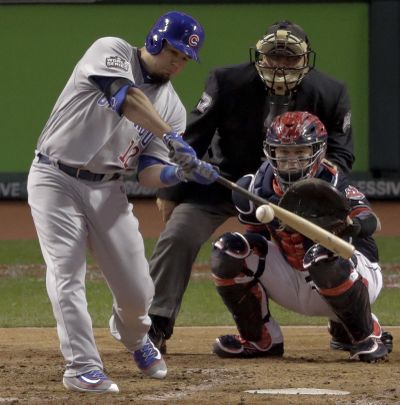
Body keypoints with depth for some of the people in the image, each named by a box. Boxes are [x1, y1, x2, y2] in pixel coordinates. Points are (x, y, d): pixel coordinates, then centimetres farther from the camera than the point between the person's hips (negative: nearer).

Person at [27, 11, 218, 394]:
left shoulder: (172, 108, 5)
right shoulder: (111, 51, -8)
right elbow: (126, 97, -29)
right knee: (67, 272, -16)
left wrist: (177, 172, -25)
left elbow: (147, 172, -2)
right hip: (56, 179, -4)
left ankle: (133, 335, 34)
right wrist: (170, 138, -39)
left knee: (137, 289, 1)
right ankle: (81, 366, -13)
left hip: (107, 189, 4)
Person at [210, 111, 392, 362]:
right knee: (229, 250, -11)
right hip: (292, 281, 6)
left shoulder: (330, 182, -21)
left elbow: (370, 221, -36)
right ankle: (260, 340, 5)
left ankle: (367, 336, -14)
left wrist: (351, 225, -58)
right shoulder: (261, 186, -6)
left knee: (325, 256, -40)